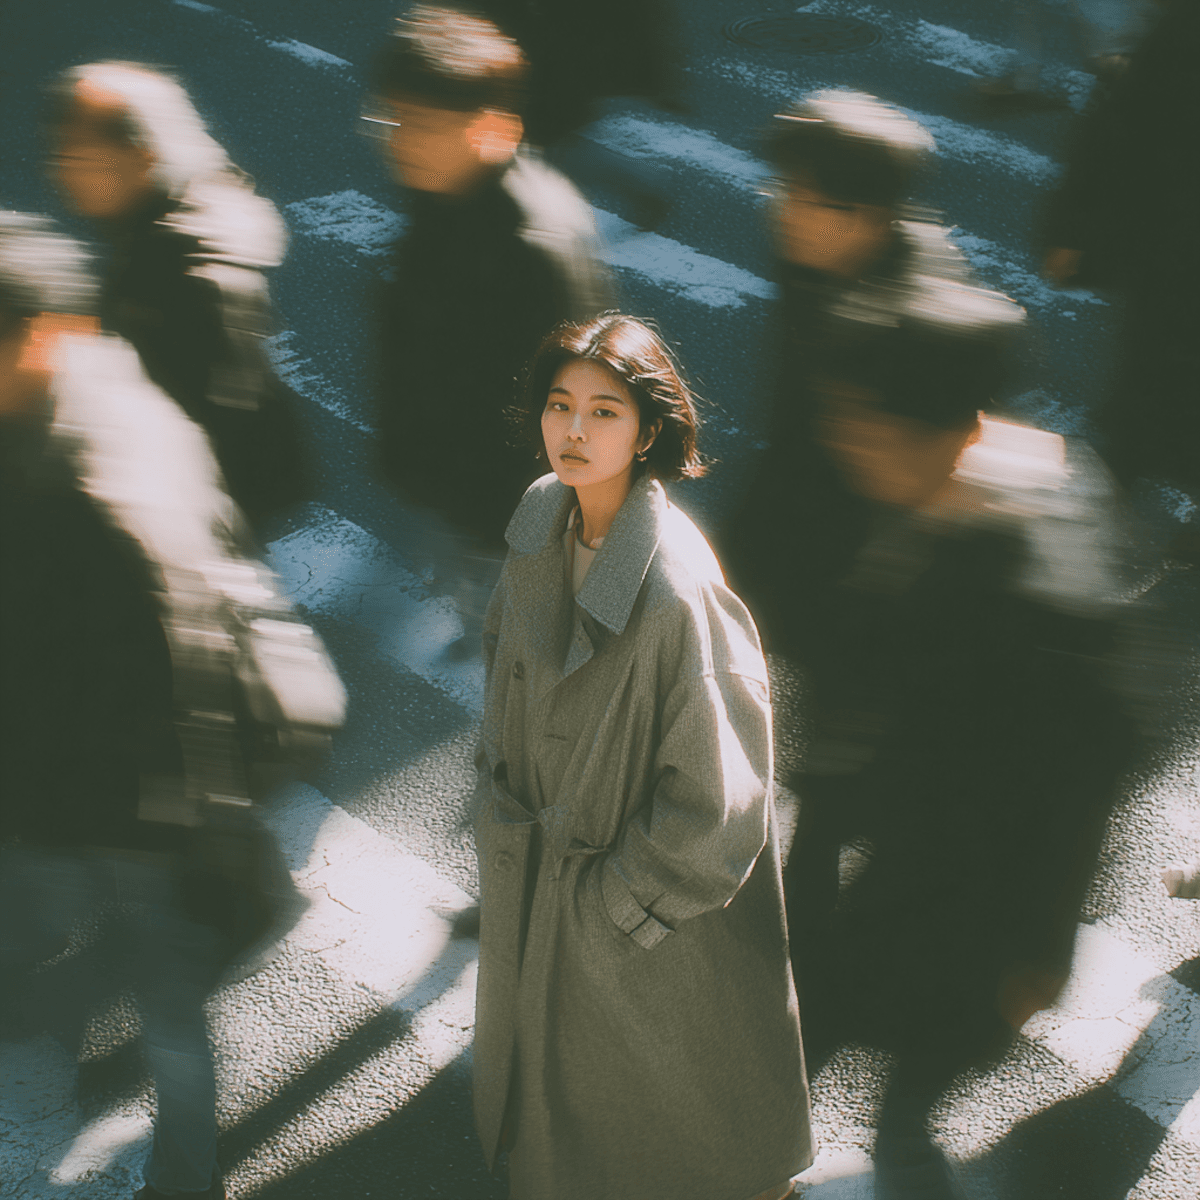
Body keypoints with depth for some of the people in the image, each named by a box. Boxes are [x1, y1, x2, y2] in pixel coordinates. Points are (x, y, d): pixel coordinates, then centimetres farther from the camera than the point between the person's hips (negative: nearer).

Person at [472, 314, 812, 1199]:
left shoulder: (678, 592, -32)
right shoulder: (542, 526, -10)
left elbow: (715, 792, -25)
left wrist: (620, 901, -16)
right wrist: (507, 809, 5)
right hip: (539, 860, 7)